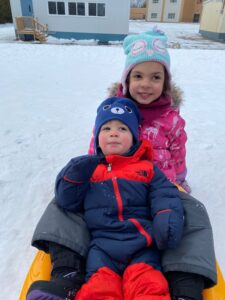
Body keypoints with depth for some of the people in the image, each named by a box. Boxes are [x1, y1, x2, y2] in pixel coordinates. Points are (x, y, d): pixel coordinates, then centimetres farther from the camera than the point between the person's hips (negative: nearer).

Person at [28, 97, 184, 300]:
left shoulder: (147, 168, 14)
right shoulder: (87, 168, 16)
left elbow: (166, 197, 4)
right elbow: (67, 201, 11)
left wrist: (168, 219, -18)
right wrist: (75, 175, -7)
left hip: (142, 243, 0)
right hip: (103, 244, 1)